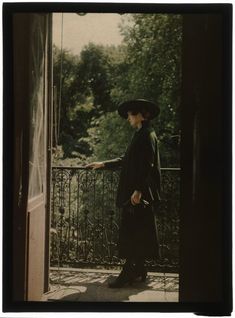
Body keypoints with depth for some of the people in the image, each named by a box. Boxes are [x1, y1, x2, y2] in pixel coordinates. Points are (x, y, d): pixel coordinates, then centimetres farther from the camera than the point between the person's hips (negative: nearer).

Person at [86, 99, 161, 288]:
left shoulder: (147, 135, -11)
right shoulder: (141, 135, 20)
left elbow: (147, 165, -19)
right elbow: (126, 160, 27)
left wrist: (138, 190, -24)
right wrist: (103, 164, 29)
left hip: (140, 194, -10)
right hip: (134, 192, 10)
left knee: (132, 232, -8)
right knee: (137, 233, 12)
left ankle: (129, 273, -5)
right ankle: (139, 271, 18)